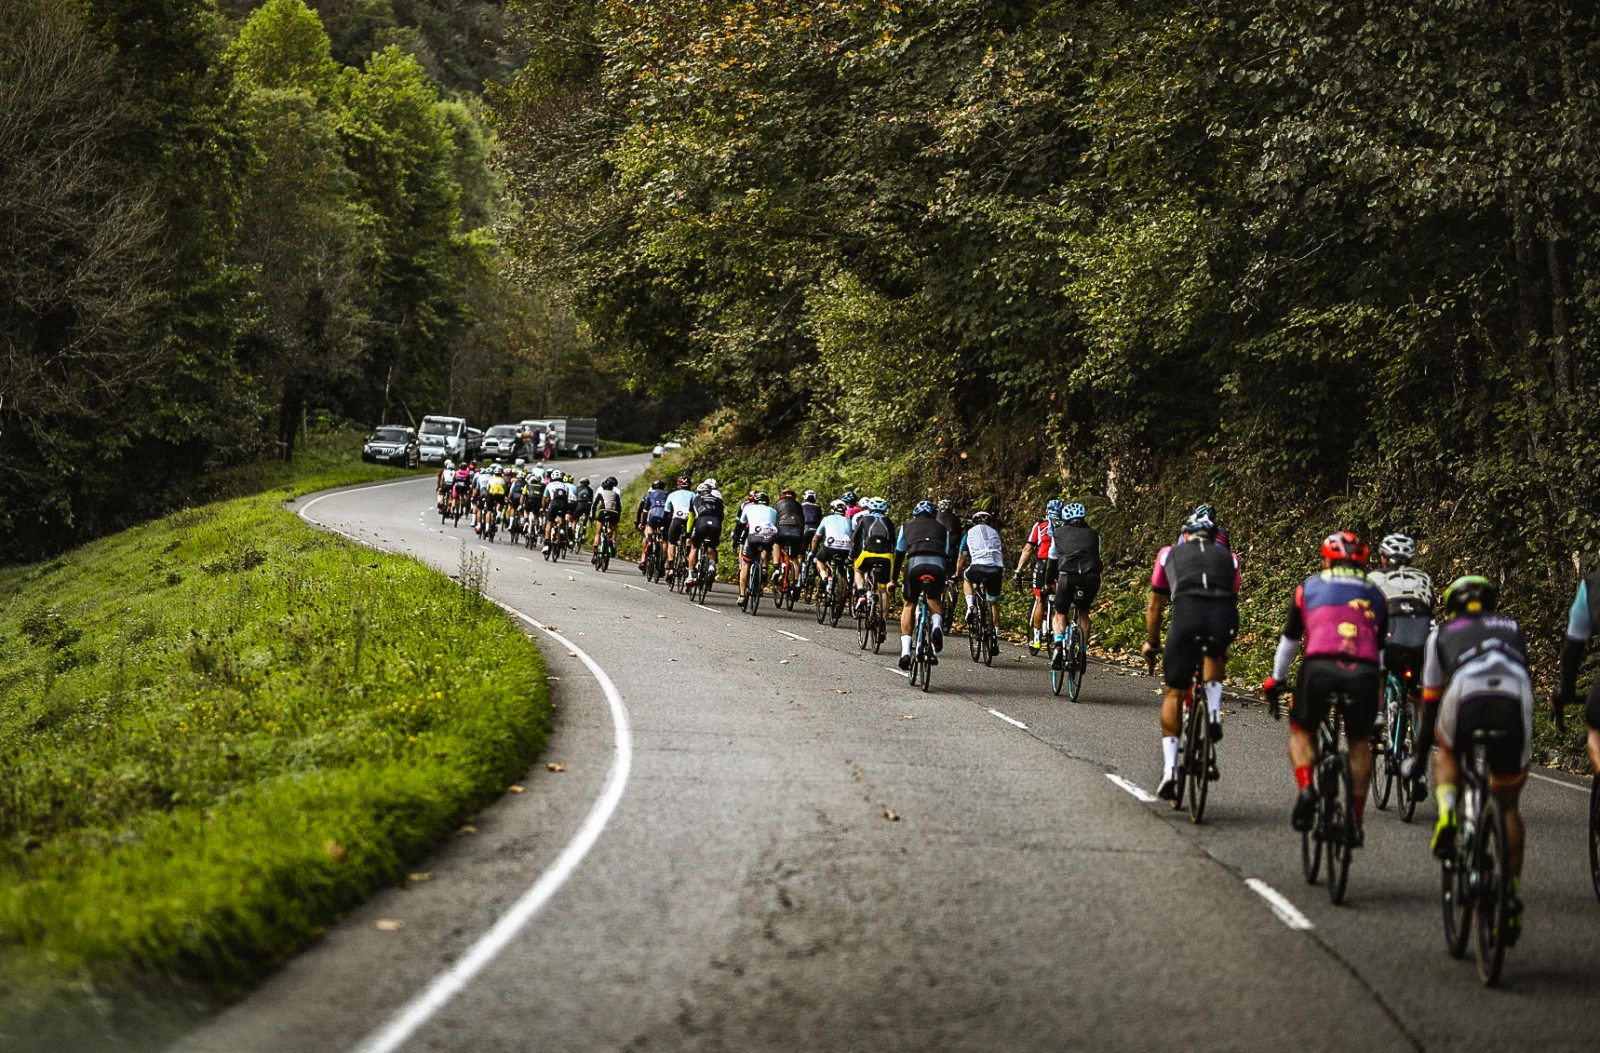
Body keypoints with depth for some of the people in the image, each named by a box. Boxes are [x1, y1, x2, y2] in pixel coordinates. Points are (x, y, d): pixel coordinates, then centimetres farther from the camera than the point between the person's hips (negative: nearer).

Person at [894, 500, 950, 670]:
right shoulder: (941, 528, 30)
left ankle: (905, 650, 4)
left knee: (909, 606, 18)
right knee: (935, 602, 26)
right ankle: (937, 626, -8)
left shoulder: (907, 526, 29)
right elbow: (948, 555, 29)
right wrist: (946, 581, 36)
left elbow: (899, 555, 32)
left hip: (915, 563, -1)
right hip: (938, 565, 1)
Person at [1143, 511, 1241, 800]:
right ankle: (1214, 713, 14)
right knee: (1215, 656, 37)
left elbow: (1154, 606, 36)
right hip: (1223, 615, 1)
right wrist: (1225, 644, 55)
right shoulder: (1228, 557, 32)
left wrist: (1151, 642, 51)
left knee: (1174, 692, 13)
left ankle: (1169, 769, 5)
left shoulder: (1170, 554, 30)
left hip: (1187, 612, -1)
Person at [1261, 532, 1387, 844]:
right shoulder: (1375, 595, 26)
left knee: (1301, 731, 24)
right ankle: (1357, 820, 21)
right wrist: (1378, 698, 49)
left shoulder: (1310, 587, 22)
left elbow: (1289, 640, 31)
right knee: (1360, 741, 25)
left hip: (1320, 668, -1)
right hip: (1364, 675, 1)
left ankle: (1305, 788, -2)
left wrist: (1276, 680, 46)